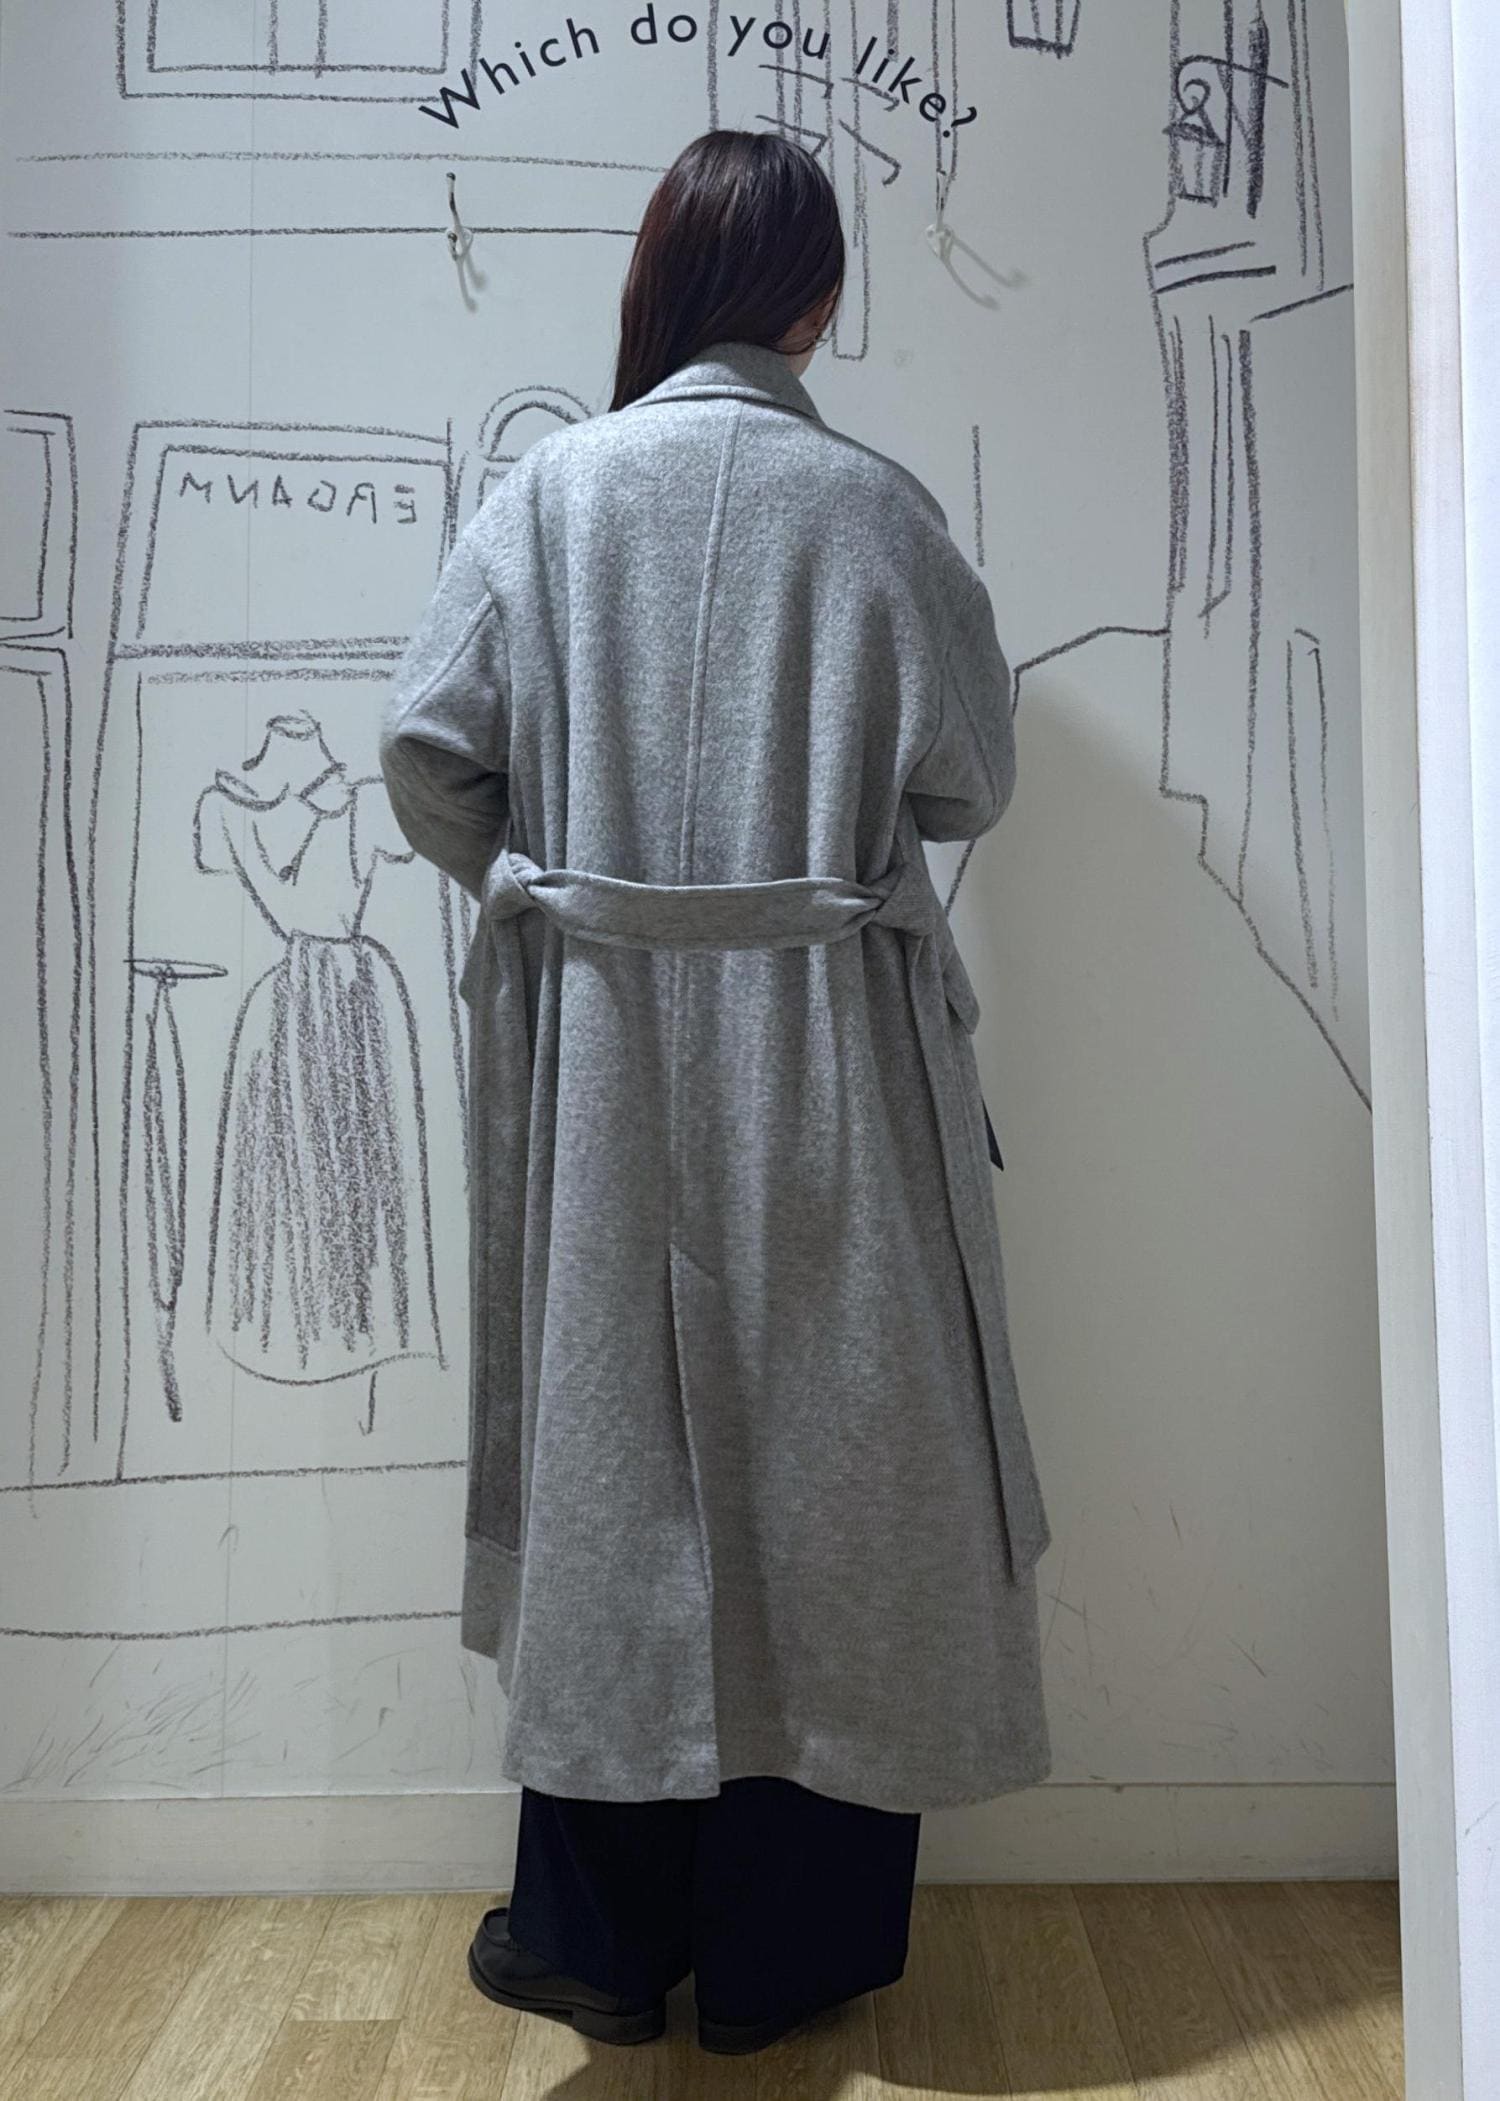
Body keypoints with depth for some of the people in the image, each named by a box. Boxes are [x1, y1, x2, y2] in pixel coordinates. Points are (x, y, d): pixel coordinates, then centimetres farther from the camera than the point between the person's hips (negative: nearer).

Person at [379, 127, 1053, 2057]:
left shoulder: (550, 490, 0)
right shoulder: (876, 507, -2)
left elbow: (427, 749, -3)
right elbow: (968, 780, 0)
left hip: (597, 1044, 1)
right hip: (822, 1049, -1)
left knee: (611, 1450, 12)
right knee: (823, 1455, 10)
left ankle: (601, 1934, 26)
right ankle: (782, 1948, 25)